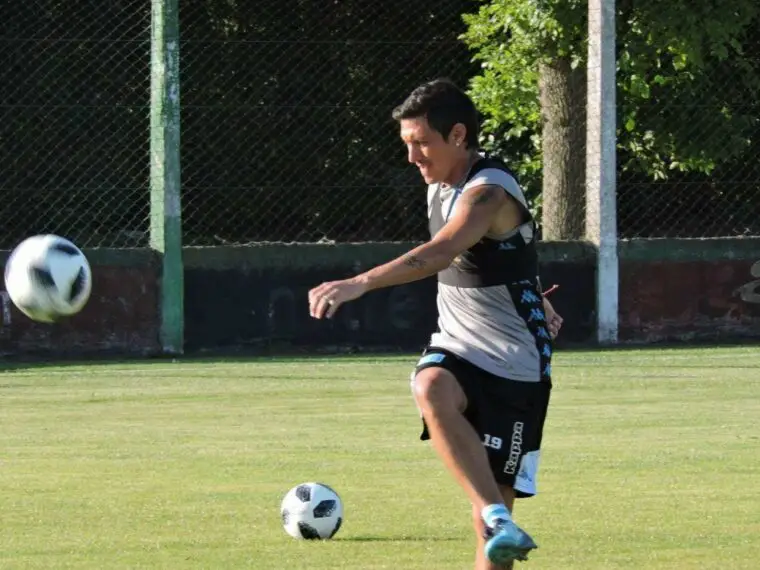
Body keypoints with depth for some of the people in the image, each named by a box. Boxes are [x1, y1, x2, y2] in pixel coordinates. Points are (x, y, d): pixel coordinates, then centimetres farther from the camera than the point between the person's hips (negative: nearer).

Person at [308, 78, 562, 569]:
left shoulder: (489, 192, -21)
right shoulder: (442, 186, 7)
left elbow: (441, 254, -39)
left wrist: (360, 284, -51)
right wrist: (532, 300, 32)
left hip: (515, 369, -6)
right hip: (457, 348, 6)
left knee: (498, 495, -6)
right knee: (432, 389, -32)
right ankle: (495, 518, -40)